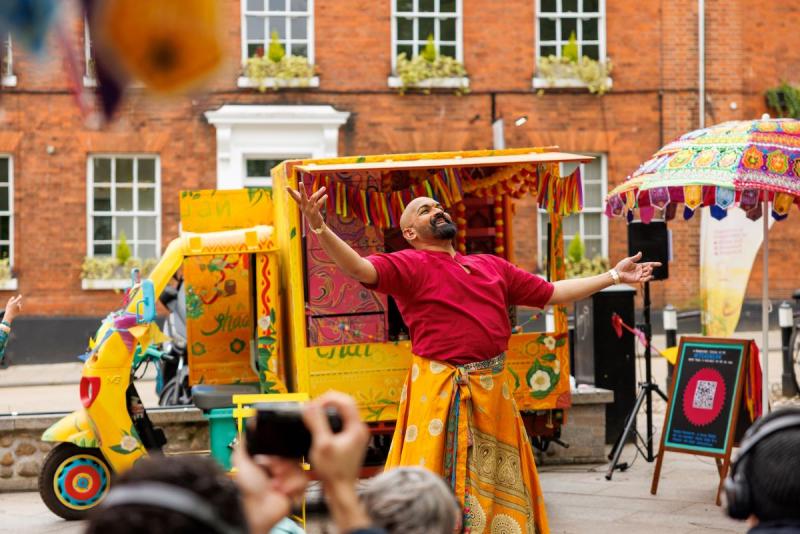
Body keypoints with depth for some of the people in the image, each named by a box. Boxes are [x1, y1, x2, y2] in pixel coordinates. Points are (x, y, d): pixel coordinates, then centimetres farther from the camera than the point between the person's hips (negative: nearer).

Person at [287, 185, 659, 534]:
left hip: (492, 392, 6)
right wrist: (319, 227, -36)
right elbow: (358, 268, -19)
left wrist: (613, 277, 25)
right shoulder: (408, 265, -1)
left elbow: (551, 293, 24)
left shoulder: (492, 266, 18)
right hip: (439, 392, -6)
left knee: (500, 490, 14)